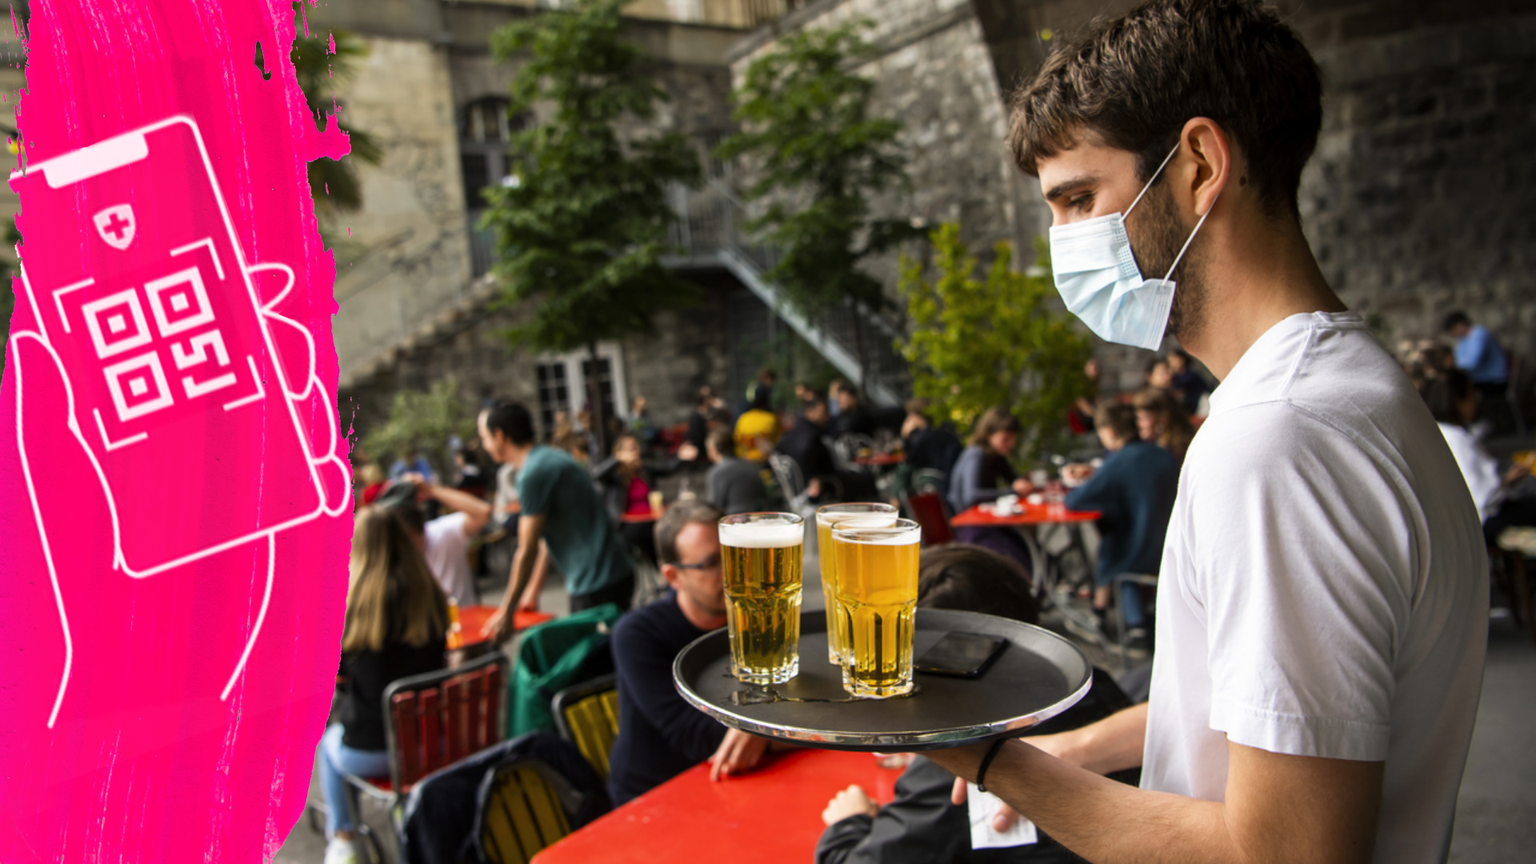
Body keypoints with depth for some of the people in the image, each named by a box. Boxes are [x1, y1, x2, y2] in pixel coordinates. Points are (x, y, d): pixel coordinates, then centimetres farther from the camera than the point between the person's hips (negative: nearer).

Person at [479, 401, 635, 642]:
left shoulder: (533, 474, -16)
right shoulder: (549, 458, 13)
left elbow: (527, 551, -13)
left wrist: (506, 611, -3)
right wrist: (533, 590, 24)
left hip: (596, 585, -9)